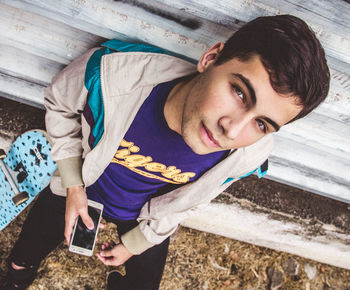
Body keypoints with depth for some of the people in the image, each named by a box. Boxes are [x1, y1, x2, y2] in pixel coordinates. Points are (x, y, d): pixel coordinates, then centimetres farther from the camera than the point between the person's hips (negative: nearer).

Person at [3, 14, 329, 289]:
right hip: (79, 186, 0)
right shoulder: (110, 72, -41)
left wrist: (134, 244, 1)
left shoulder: (248, 157, -34)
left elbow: (183, 203, -12)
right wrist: (73, 187, -16)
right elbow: (59, 104, -15)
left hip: (144, 215, 1)